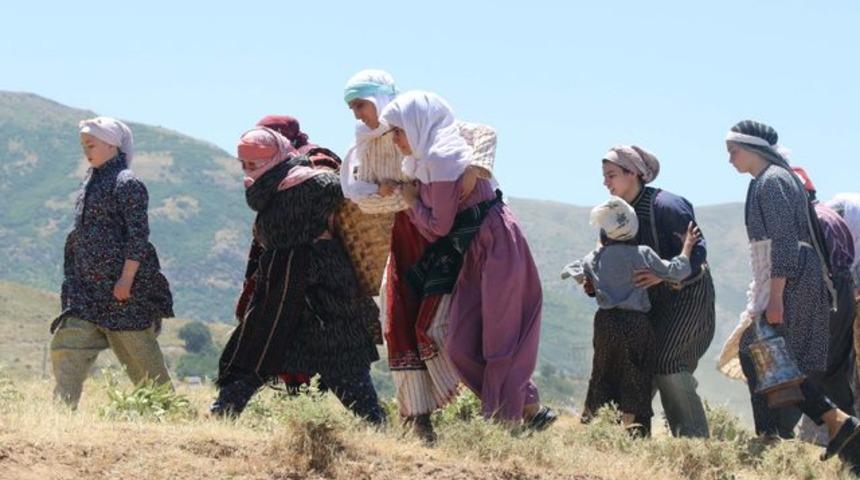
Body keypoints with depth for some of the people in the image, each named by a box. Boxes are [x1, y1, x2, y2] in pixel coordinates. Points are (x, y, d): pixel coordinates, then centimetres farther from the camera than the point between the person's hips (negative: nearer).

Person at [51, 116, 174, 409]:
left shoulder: (127, 184, -10)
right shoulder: (90, 182, 15)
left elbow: (138, 236, -15)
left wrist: (127, 278, -19)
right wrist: (73, 281, 19)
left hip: (123, 288, -8)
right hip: (87, 288, 8)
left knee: (141, 355, -1)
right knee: (67, 345, -3)